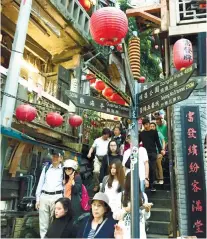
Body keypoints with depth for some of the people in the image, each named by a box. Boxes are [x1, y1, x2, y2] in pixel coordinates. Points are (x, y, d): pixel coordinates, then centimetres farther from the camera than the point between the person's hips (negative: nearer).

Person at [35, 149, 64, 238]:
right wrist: (37, 199, 8)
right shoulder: (46, 168, 13)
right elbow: (40, 183, 13)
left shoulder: (63, 170, 4)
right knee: (43, 223, 5)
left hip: (57, 197, -2)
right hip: (44, 196, 3)